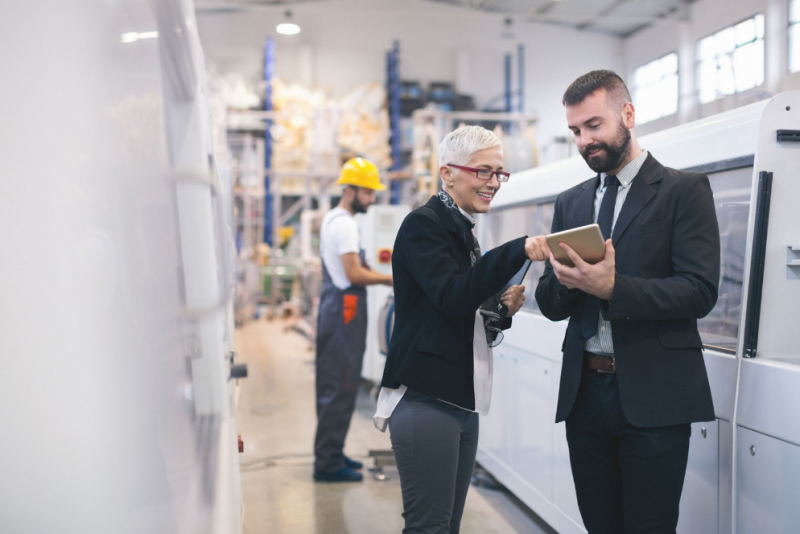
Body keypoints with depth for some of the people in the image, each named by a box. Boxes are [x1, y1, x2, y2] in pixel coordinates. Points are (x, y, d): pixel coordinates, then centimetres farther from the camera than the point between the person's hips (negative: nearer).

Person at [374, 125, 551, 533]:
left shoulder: (463, 231, 18)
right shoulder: (423, 224, -9)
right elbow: (452, 297, -24)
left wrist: (502, 310, 3)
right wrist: (519, 251, -30)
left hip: (460, 401, 9)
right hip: (425, 402, -9)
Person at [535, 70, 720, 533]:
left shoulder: (684, 190, -2)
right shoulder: (571, 203, 14)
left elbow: (700, 291, -12)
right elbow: (551, 306, 13)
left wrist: (611, 287, -23)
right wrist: (566, 281, -10)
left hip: (654, 398, -5)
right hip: (584, 392, 5)